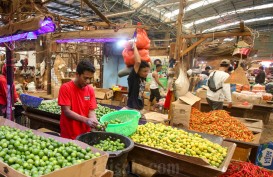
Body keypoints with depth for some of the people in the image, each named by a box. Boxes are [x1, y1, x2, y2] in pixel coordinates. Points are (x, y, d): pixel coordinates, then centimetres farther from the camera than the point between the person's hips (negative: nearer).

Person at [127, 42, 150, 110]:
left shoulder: (143, 78, 3)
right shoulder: (133, 77, -17)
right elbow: (138, 62, -30)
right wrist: (134, 47, -20)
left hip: (140, 108, 8)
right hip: (132, 108, -7)